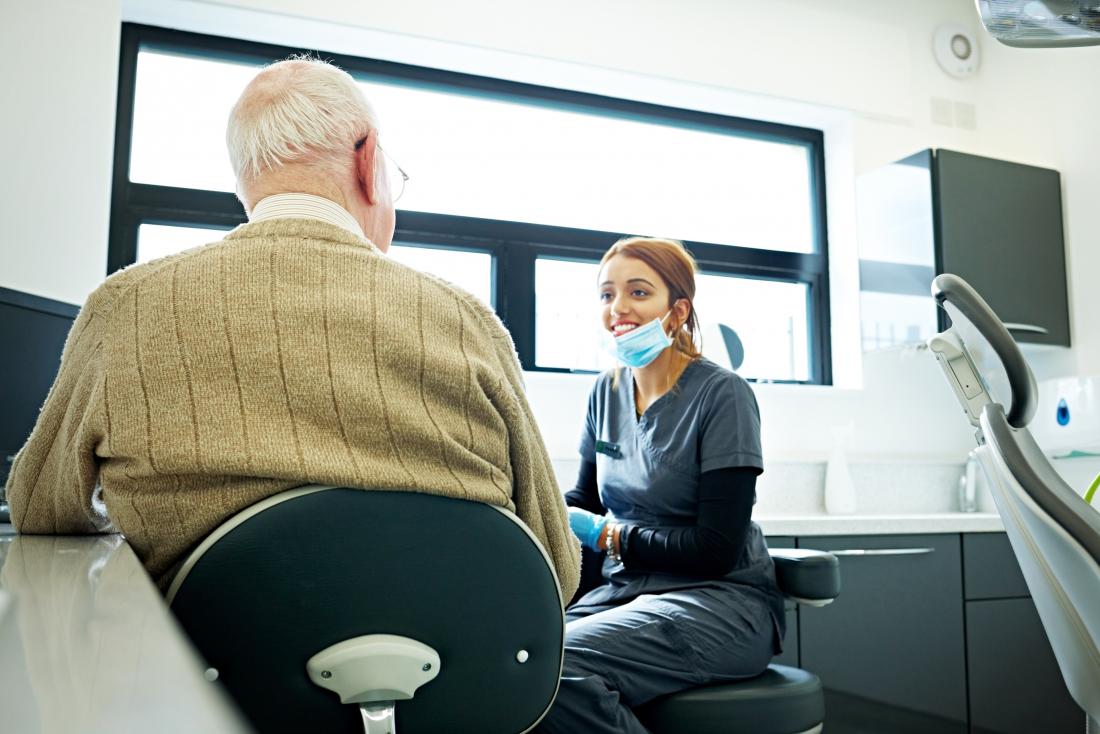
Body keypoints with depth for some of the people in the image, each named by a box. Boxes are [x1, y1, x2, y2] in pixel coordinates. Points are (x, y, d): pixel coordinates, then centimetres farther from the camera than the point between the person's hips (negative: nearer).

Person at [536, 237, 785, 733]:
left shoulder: (722, 394, -10)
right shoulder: (607, 391, 9)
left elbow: (717, 548, -15)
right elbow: (585, 501, 16)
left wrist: (606, 535, -13)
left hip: (723, 602, -5)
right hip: (626, 590, 5)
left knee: (552, 665, -29)